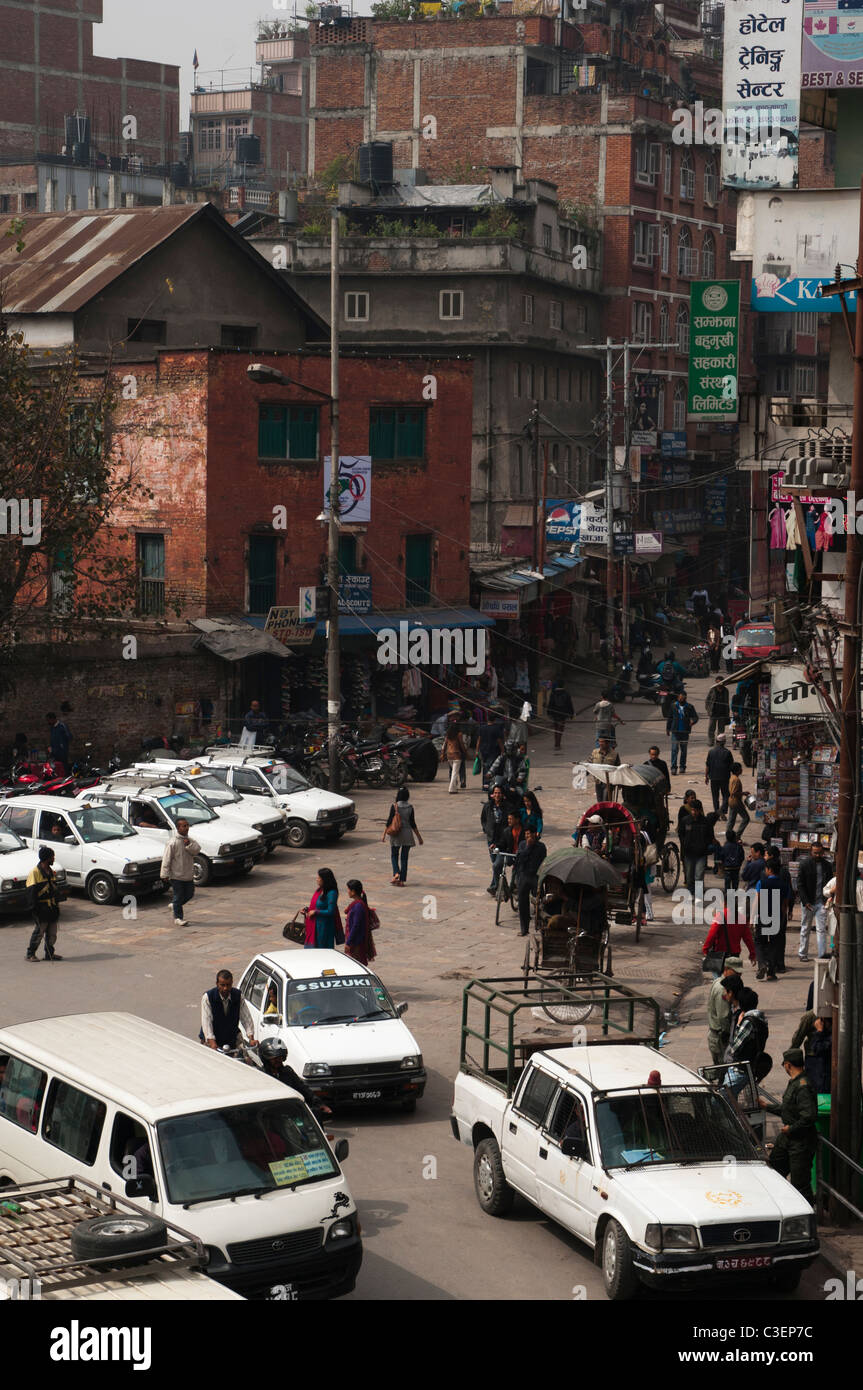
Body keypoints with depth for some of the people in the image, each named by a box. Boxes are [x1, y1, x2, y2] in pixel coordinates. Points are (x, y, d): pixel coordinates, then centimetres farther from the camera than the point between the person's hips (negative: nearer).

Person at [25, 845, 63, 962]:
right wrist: (34, 908, -19)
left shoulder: (51, 872, 13)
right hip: (41, 908, -8)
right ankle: (30, 954, 7)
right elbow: (31, 893, -15)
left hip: (52, 908, 8)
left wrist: (57, 905, 17)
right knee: (38, 932, -2)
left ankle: (50, 953, 19)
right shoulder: (34, 873, -12)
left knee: (52, 933, 10)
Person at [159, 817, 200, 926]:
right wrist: (165, 874, -16)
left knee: (189, 894, 14)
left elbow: (197, 850, -5)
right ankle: (178, 918, 9)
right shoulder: (172, 842, -14)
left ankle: (175, 905, 36)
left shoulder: (190, 840, 7)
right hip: (176, 875, -6)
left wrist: (189, 845, -21)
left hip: (188, 875, 6)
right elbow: (166, 859, -14)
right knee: (178, 896, 0)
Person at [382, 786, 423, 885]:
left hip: (396, 835, -1)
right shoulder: (410, 808, -3)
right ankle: (402, 880, 7)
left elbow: (389, 821, -7)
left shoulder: (394, 806, -8)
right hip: (407, 834, 1)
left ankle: (396, 873, -8)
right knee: (404, 857, 8)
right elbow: (412, 823, -2)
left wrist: (384, 833, 1)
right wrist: (419, 836, 6)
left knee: (394, 855, 14)